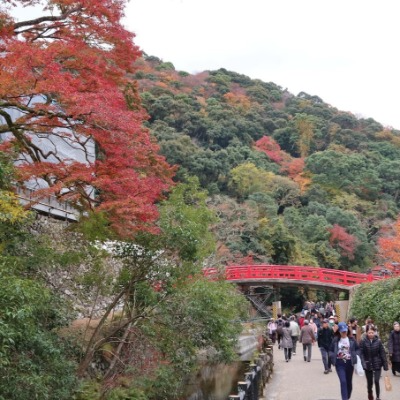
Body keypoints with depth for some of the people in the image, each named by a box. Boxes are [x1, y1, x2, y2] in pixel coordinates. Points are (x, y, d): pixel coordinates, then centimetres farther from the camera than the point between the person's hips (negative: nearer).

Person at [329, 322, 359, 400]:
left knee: (349, 382, 15)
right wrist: (335, 355, -14)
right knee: (343, 381, -14)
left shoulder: (352, 339, -2)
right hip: (340, 363, -2)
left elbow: (358, 349, 8)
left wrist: (354, 355, -8)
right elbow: (330, 351, 4)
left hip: (349, 363, 2)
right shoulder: (335, 340, -3)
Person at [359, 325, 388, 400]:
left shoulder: (378, 341, -6)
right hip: (368, 365, 0)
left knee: (376, 381, -11)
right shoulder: (363, 341, -8)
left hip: (377, 365, 0)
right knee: (369, 382, 12)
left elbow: (382, 354, -3)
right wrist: (363, 364, -20)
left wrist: (385, 366, -4)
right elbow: (361, 353, -9)